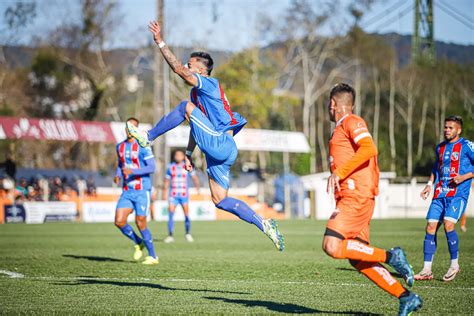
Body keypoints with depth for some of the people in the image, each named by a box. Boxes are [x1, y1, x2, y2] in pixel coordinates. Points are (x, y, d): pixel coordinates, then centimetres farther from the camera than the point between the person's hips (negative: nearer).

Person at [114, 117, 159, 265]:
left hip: (142, 191, -6)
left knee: (140, 224, -7)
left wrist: (132, 171, -23)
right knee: (119, 221, -6)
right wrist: (117, 175, 5)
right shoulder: (120, 146, 12)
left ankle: (153, 256, 7)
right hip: (127, 191, 6)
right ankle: (139, 243, 19)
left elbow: (152, 167, -14)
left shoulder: (142, 146, -9)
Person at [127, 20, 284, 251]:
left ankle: (148, 137, -5)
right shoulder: (196, 92, 23)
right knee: (220, 201, 6)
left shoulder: (209, 83, -7)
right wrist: (188, 153, 25)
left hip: (221, 145, -10)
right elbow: (197, 126, 30)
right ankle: (264, 225, 8)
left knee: (187, 107, -14)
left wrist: (160, 42, -19)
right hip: (216, 152, 10)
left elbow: (178, 69, -20)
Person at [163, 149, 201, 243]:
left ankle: (188, 234, 14)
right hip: (173, 195, 1)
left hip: (184, 194, -1)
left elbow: (194, 177, 0)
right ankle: (170, 236, -5)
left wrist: (197, 187, -13)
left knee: (186, 214, -5)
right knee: (171, 214, -10)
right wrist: (165, 192, 15)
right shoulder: (170, 167, 8)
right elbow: (167, 181, 16)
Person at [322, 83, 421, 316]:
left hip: (356, 197, -10)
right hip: (349, 199, 10)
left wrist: (339, 172, -24)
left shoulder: (352, 122, -4)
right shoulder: (342, 128, 25)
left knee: (332, 246, -20)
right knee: (357, 260, 3)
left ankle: (390, 257, -11)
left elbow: (369, 149, -22)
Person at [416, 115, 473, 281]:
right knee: (431, 227, -3)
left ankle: (454, 265, -4)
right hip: (440, 194, 6)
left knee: (448, 224, -23)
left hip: (458, 194, -6)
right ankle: (427, 270, 3)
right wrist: (430, 184, 18)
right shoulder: (440, 147, 16)